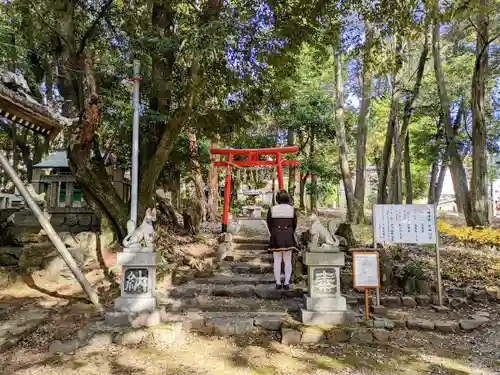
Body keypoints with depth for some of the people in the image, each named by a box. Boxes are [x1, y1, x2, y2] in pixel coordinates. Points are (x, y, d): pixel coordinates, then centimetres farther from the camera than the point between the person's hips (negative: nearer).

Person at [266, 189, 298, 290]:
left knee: (277, 261, 6)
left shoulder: (272, 209, -4)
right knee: (288, 261, 7)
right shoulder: (292, 209, -3)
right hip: (288, 237, 0)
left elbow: (269, 224, 2)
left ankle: (278, 283, 7)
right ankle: (287, 283, 5)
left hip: (276, 237, 0)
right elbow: (294, 224, 5)